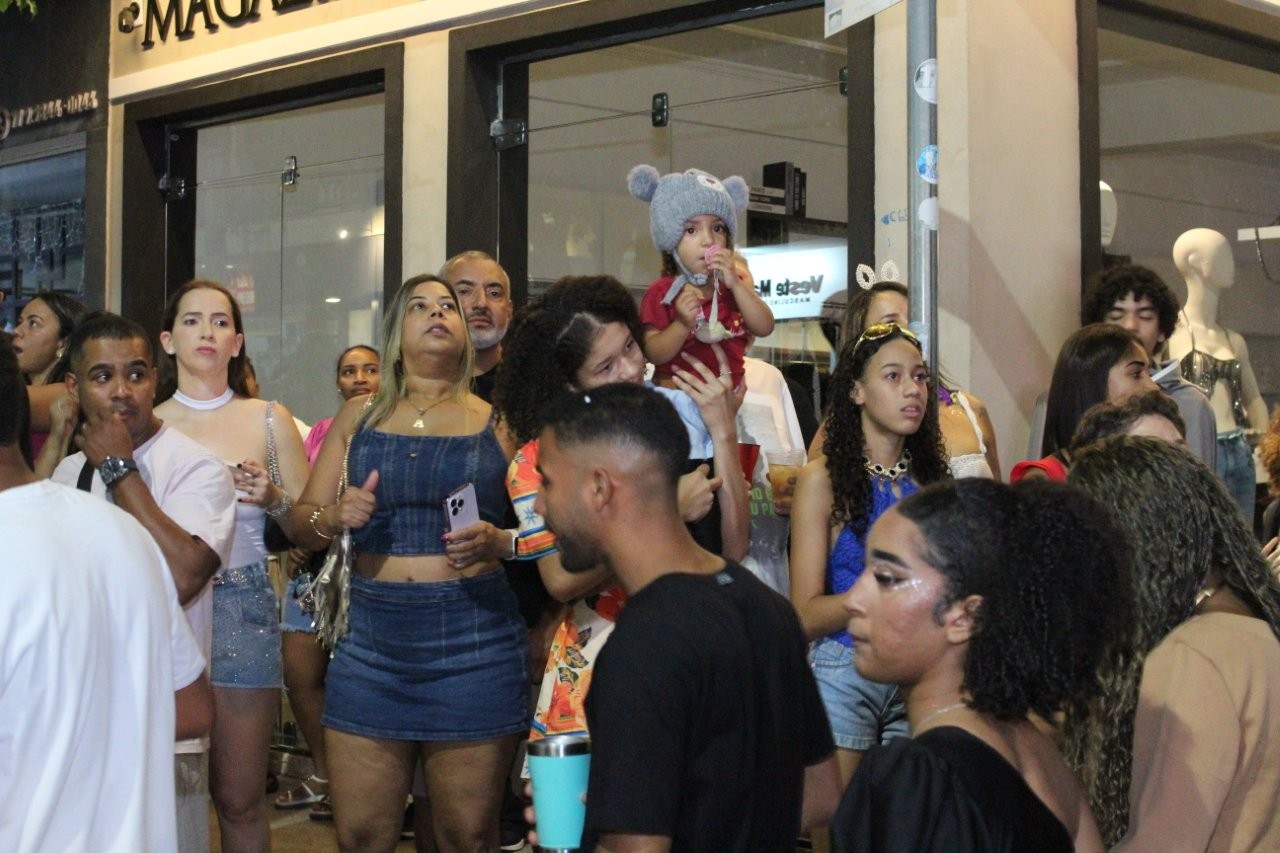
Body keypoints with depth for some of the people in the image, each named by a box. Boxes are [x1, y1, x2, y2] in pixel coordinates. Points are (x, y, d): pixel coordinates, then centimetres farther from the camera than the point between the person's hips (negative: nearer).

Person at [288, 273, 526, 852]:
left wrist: (498, 543, -16)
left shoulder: (497, 420, 6)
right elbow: (302, 526, 14)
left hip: (473, 645, -2)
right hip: (372, 646, 2)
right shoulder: (359, 417, 13)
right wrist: (333, 517, -8)